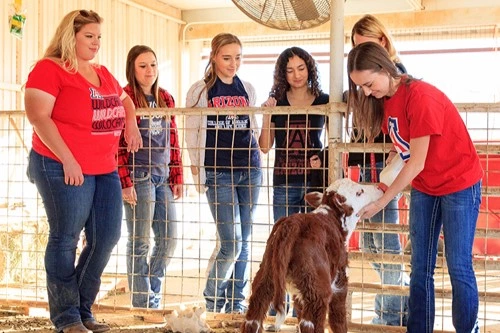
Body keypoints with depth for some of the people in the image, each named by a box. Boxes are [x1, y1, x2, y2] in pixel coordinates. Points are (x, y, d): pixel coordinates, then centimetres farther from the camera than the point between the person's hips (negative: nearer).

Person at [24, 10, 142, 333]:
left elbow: (125, 100, 36)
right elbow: (38, 116, -15)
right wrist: (67, 159, -19)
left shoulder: (103, 74, 18)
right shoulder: (49, 69, -5)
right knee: (65, 239, -1)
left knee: (106, 238, 7)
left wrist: (131, 123, 15)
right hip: (64, 167, -8)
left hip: (106, 169, 8)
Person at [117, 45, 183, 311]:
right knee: (140, 240, 0)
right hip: (138, 176, -6)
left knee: (169, 238, 8)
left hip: (163, 176, 7)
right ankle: (142, 302, 11)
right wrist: (125, 183, -15)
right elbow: (117, 146, -10)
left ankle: (152, 293, 24)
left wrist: (177, 177, 11)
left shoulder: (165, 98, 13)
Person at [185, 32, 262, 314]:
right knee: (231, 243, -9)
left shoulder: (248, 89, 12)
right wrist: (197, 171, -3)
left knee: (244, 241, 6)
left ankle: (238, 301, 19)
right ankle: (212, 298, 13)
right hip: (218, 172, -4)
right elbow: (192, 133, 1)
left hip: (249, 170, 4)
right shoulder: (200, 91, 0)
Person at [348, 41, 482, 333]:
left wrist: (380, 204, -18)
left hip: (459, 185, -7)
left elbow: (416, 163, -23)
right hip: (424, 188, 7)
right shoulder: (384, 100, -1)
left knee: (458, 265, -3)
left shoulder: (420, 96, -25)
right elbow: (400, 150, -1)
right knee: (421, 267, 7)